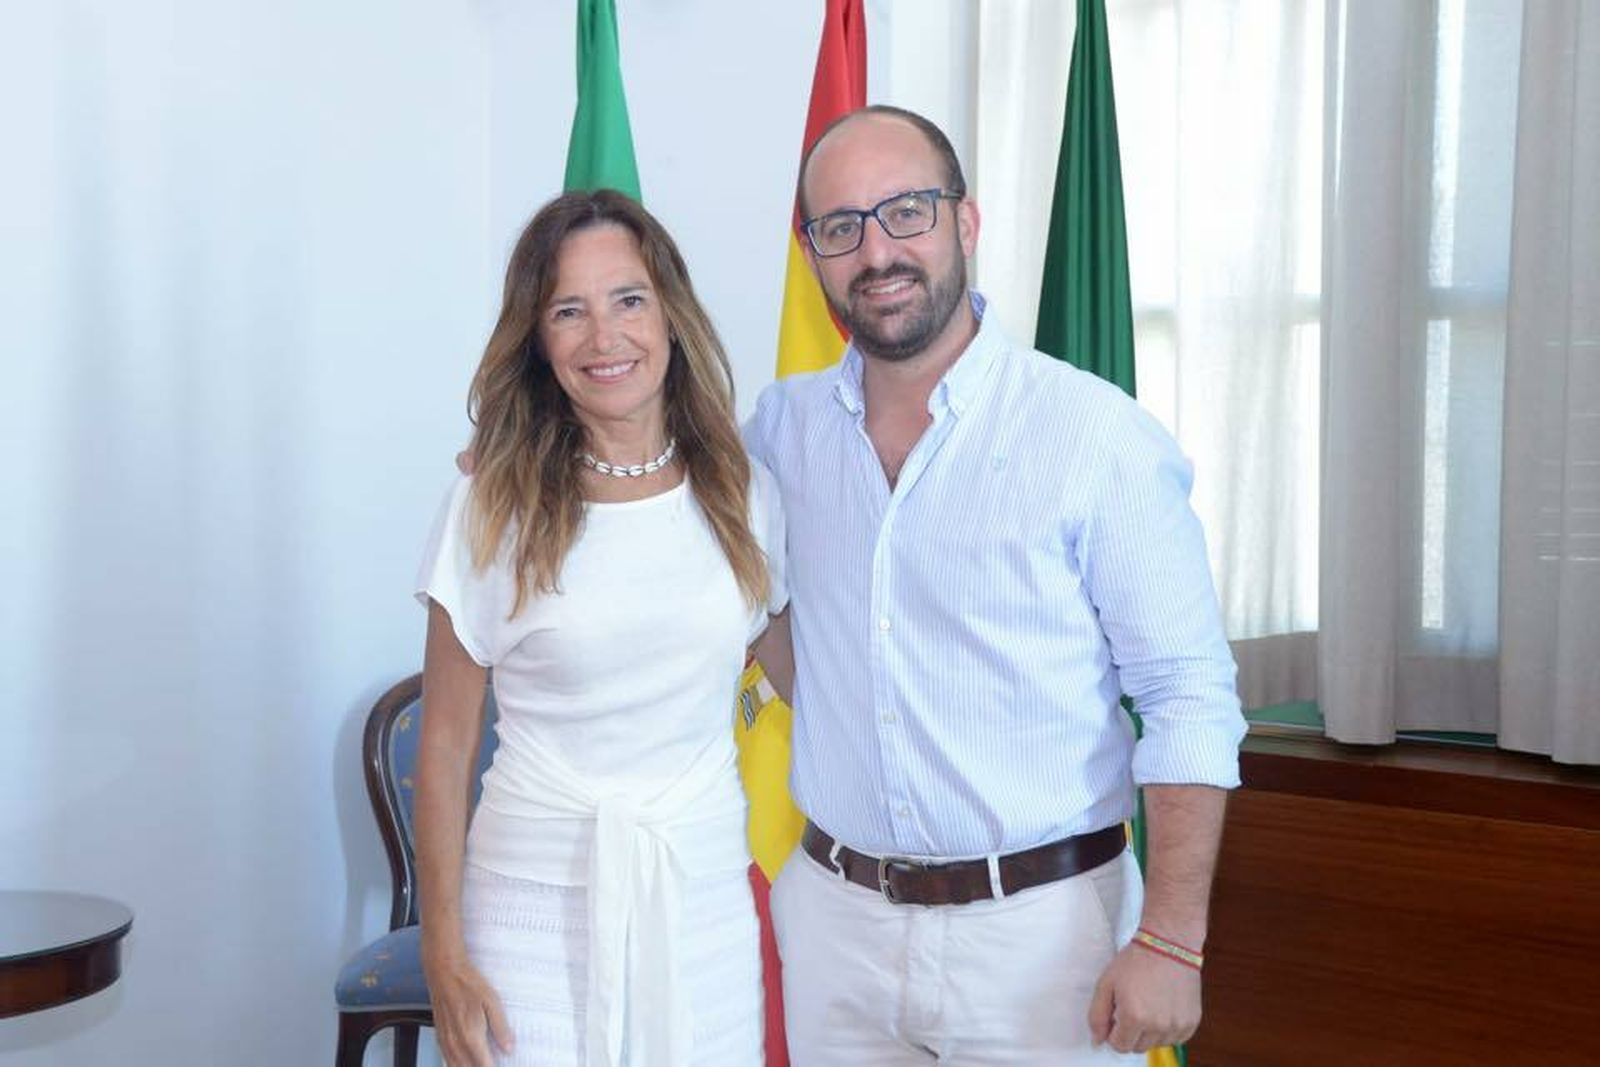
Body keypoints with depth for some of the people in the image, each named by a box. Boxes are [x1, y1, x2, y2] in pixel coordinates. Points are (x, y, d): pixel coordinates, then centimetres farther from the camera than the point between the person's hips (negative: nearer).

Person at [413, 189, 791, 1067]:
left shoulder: (742, 494, 2)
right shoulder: (492, 508, -5)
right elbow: (445, 744, -2)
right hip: (536, 895, -2)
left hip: (703, 891, 2)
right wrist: (443, 953, -4)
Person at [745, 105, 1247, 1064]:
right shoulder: (785, 425, 1)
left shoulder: (1098, 435, -12)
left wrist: (1171, 940, -15)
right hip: (836, 916, 4)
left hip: (1040, 925, -4)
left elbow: (1190, 702, -10)